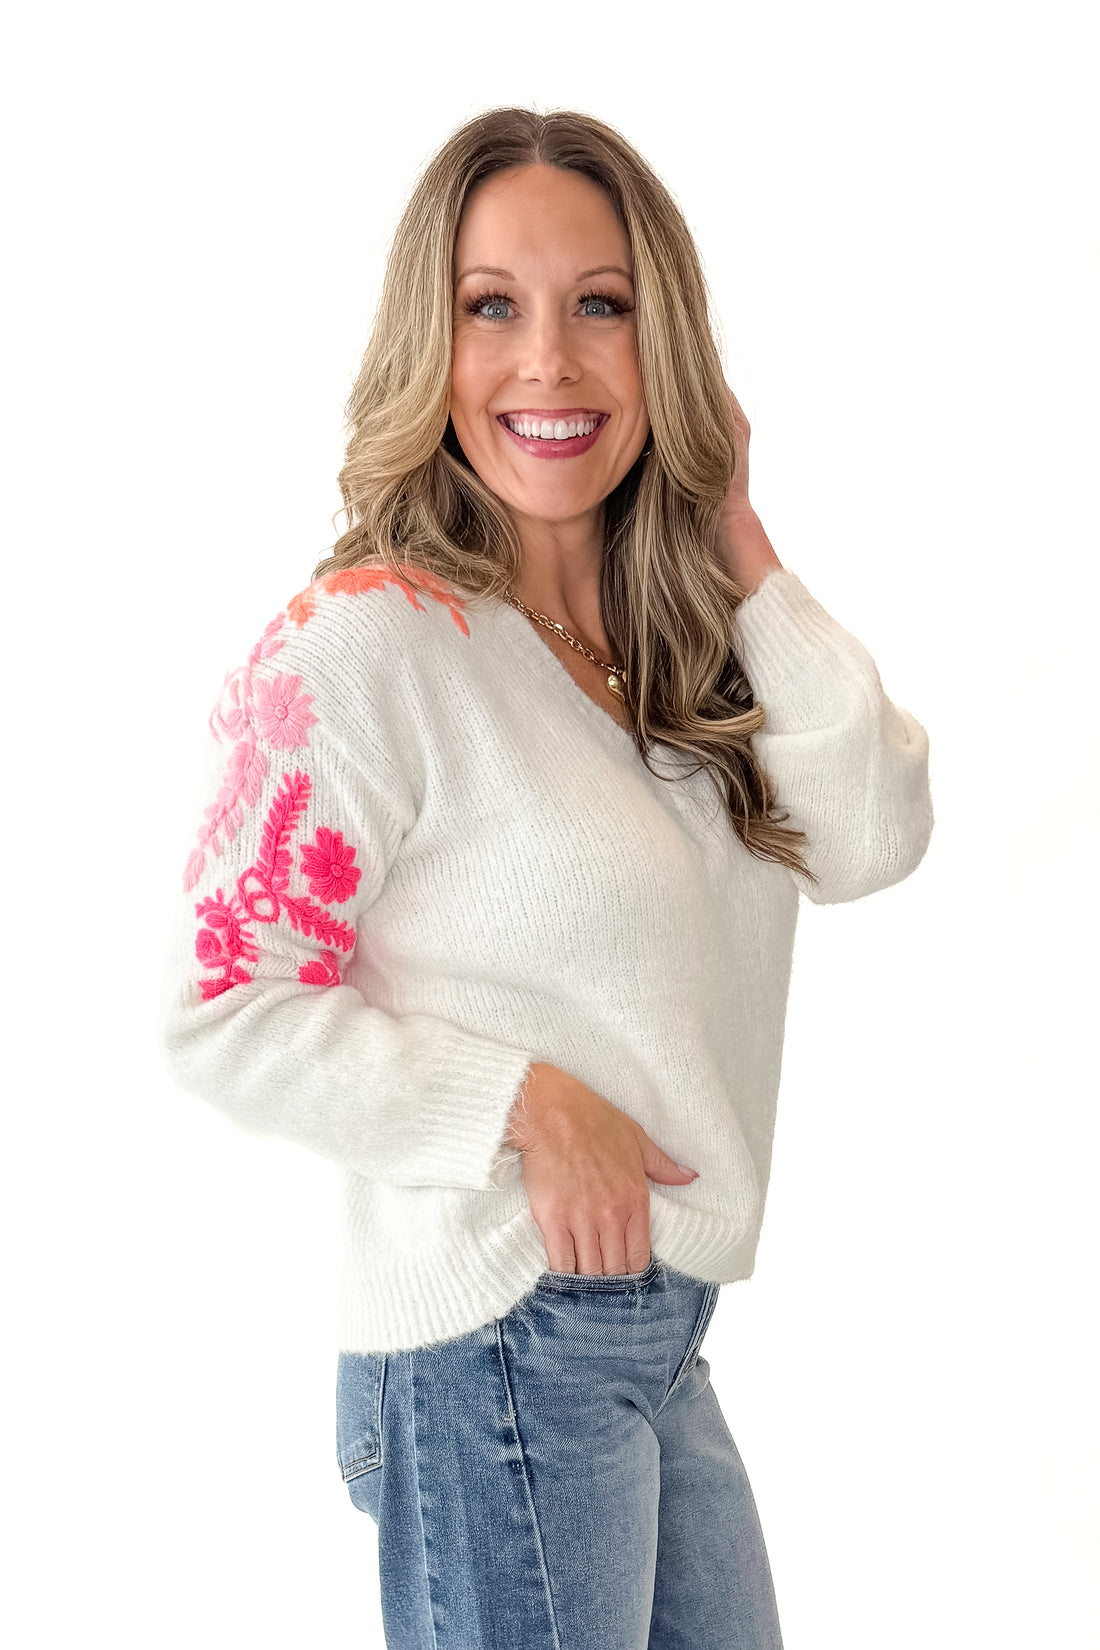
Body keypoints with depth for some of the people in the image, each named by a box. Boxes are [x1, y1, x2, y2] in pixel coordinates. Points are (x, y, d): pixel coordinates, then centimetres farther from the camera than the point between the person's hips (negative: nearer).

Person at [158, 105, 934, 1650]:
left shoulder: (666, 635, 7)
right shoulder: (365, 643, -16)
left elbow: (871, 841, -4)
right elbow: (226, 1013, -16)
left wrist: (742, 558, -6)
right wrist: (525, 1103, -21)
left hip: (663, 1330, 8)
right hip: (498, 1341, -8)